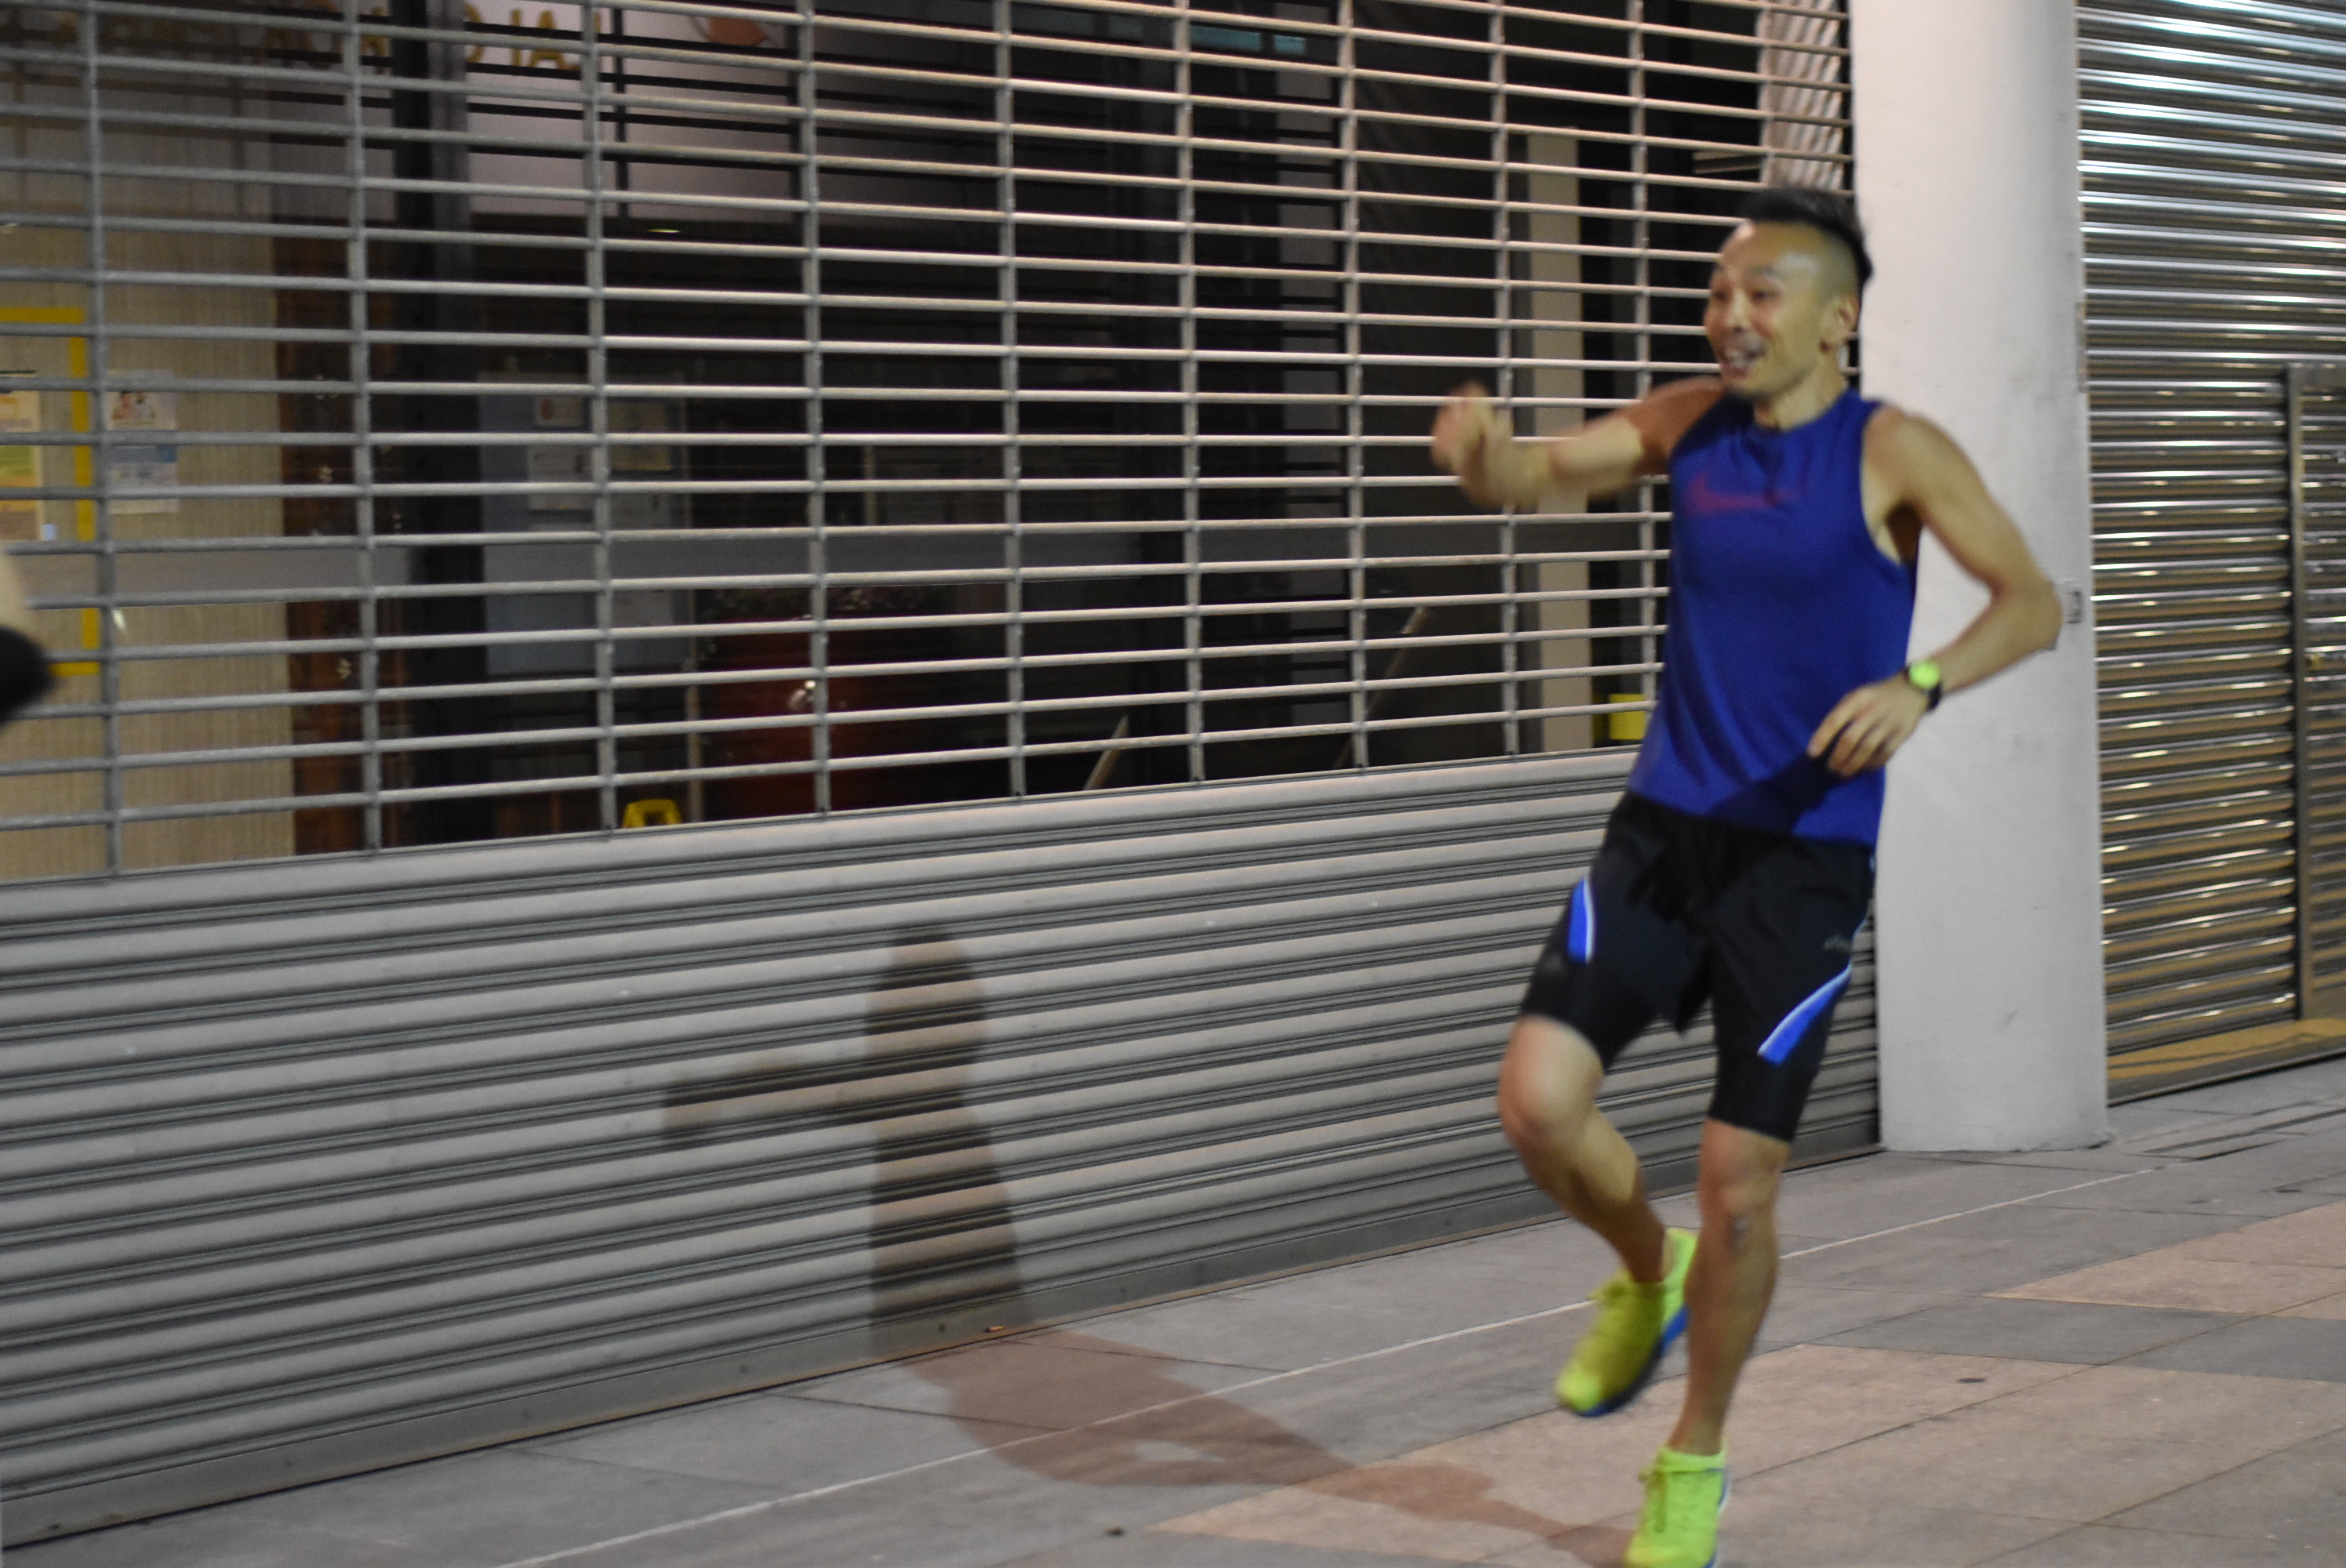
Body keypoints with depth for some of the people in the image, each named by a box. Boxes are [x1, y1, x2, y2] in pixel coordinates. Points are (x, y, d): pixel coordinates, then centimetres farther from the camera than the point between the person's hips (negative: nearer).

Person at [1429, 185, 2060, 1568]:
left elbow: (2032, 604, -12)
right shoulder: (1692, 422, 5)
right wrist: (1483, 450, -17)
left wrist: (1921, 685, -32)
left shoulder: (1895, 452, -8)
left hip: (1806, 863, -3)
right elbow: (1532, 478, 9)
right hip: (1664, 832, 4)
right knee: (1540, 1099, -14)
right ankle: (1646, 1274, 19)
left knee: (1738, 1184, -2)